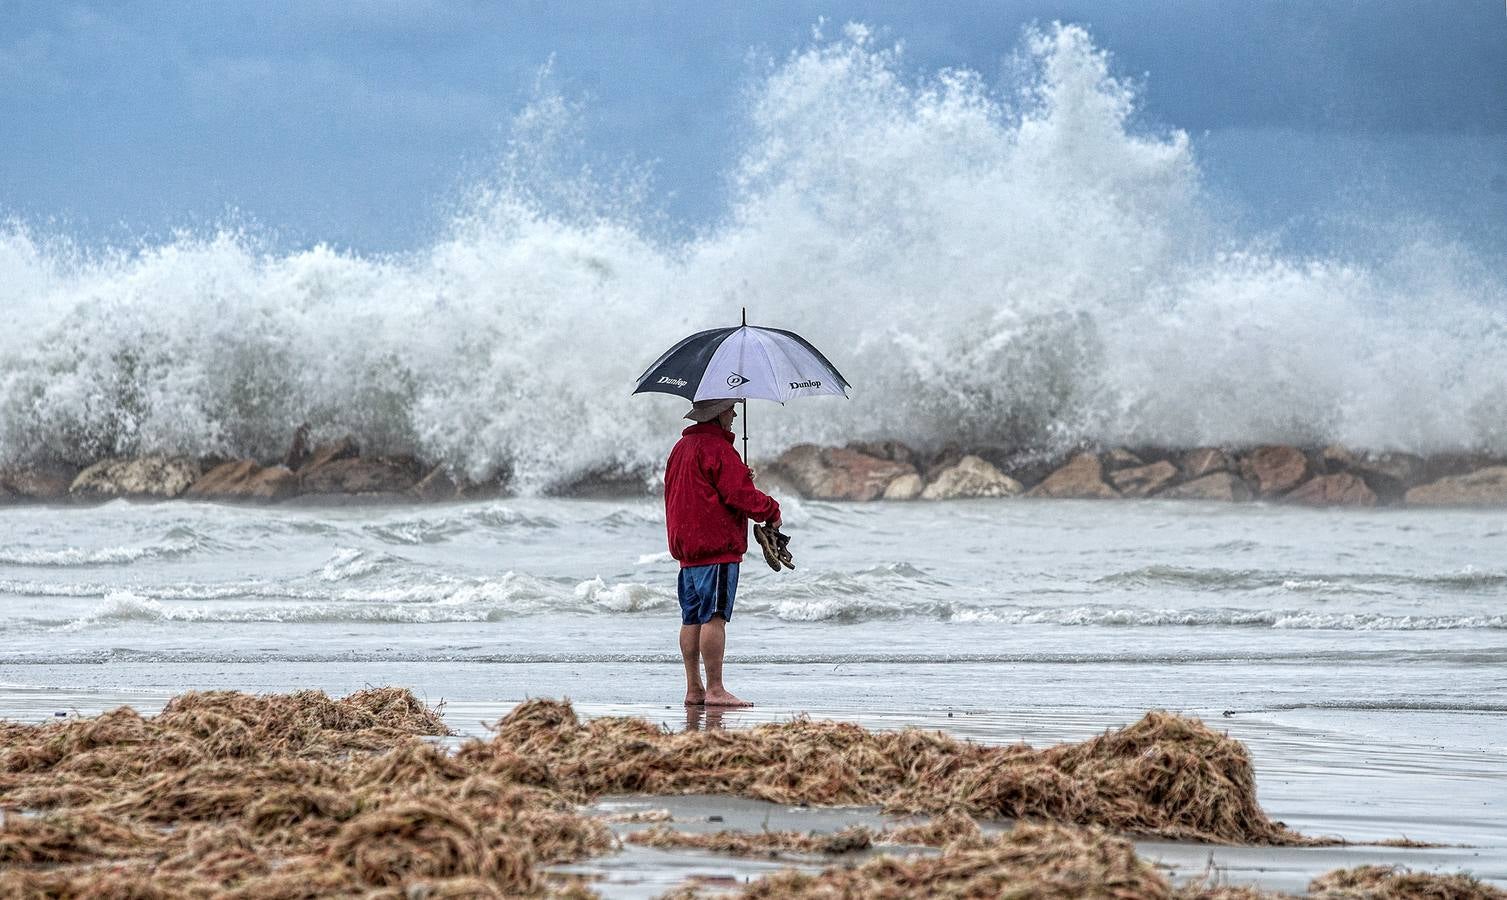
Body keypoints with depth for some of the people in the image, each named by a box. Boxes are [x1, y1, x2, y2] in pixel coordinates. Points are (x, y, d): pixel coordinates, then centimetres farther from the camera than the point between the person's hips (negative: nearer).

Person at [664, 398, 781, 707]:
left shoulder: (682, 447, 18)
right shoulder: (717, 448, -13)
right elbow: (740, 494, -17)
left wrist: (740, 477, 16)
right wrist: (771, 511, 0)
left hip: (687, 547, 10)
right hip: (718, 546, -10)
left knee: (692, 618, 10)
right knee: (714, 616, -11)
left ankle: (694, 689, 12)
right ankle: (715, 690, -13)